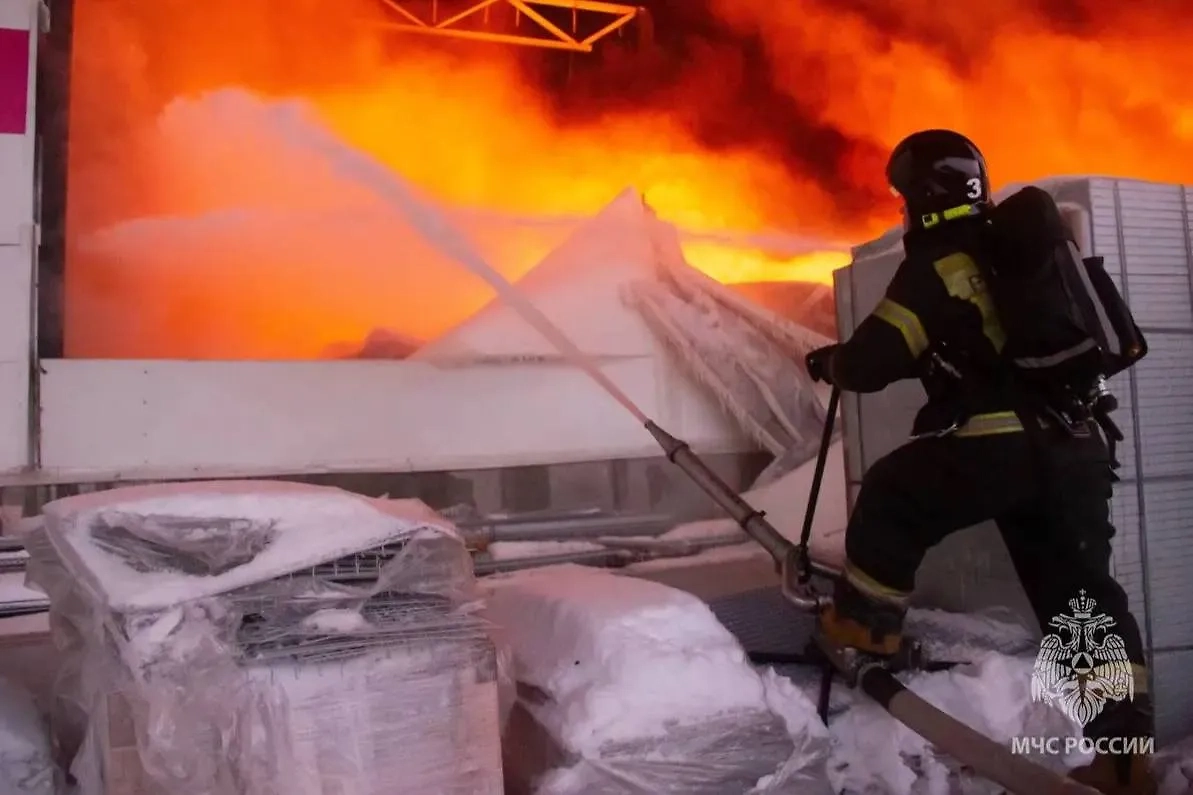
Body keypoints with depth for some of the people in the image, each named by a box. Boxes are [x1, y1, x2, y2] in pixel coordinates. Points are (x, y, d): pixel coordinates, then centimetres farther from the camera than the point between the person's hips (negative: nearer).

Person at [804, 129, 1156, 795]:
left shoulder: (936, 264, -6)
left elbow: (872, 363, -8)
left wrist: (832, 363, 14)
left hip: (999, 441, -8)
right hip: (1078, 445, 8)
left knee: (891, 499, 15)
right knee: (1082, 590, 12)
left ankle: (866, 623, 25)